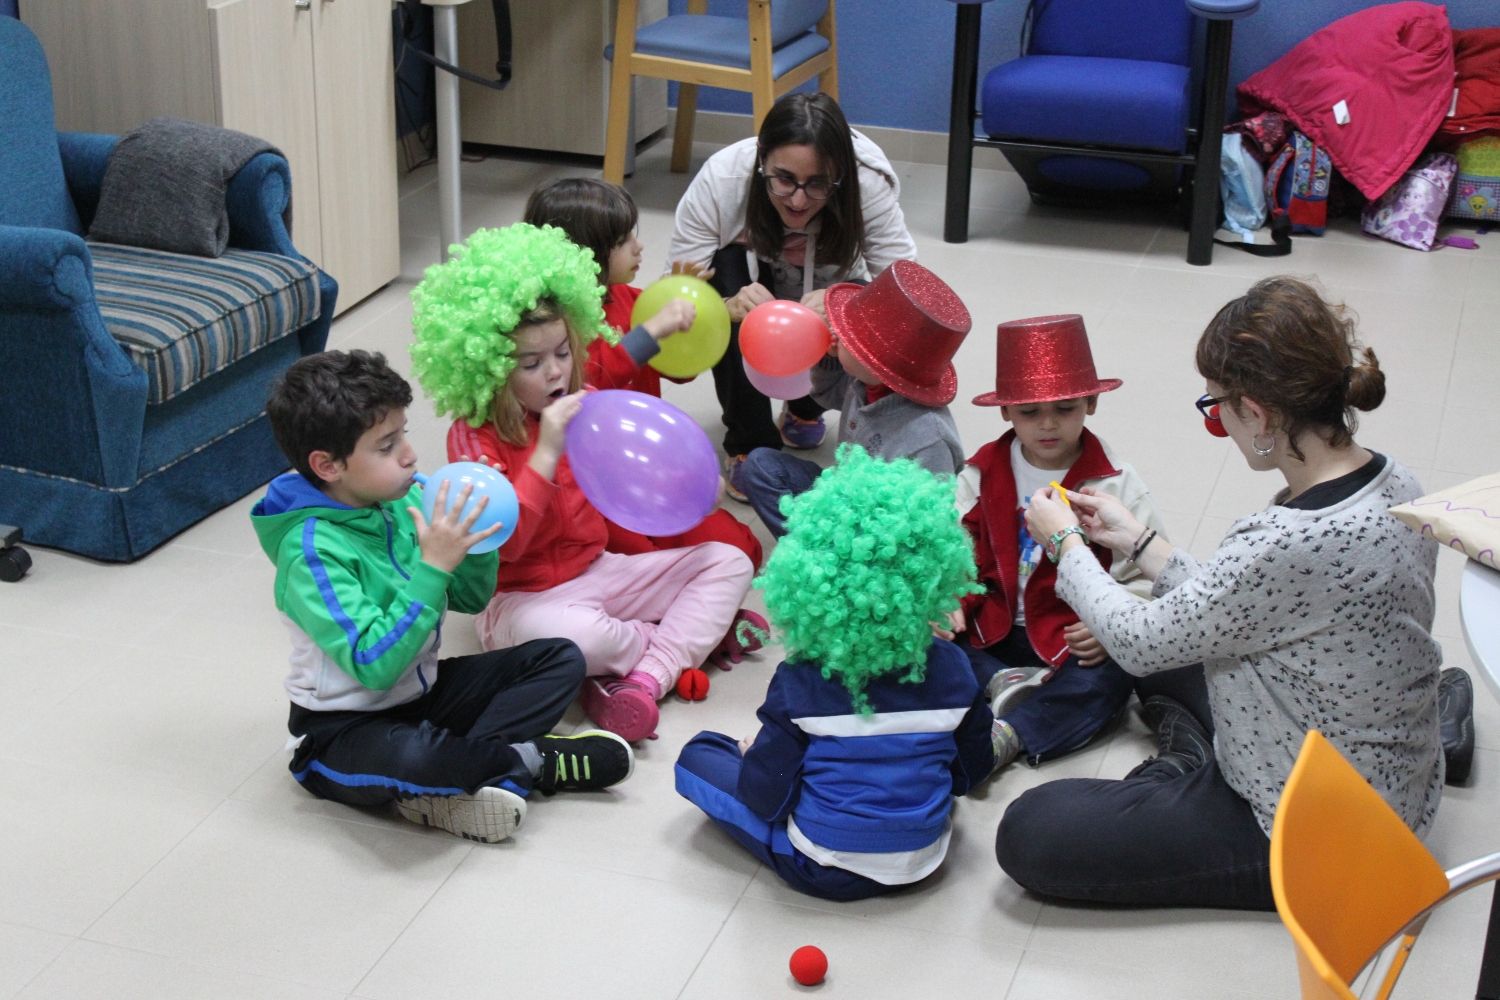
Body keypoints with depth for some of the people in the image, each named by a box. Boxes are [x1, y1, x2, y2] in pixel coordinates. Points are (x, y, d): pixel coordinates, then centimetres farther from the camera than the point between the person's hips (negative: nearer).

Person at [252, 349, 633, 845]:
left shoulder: (405, 498, -4)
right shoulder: (311, 549, -24)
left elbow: (471, 599, 8)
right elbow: (374, 665, -32)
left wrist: (473, 533, -12)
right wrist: (432, 566, -33)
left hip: (422, 691, 8)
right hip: (343, 726, -8)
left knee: (560, 658, 1)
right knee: (409, 758, -40)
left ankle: (448, 786, -18)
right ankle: (531, 760, -10)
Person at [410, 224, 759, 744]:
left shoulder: (580, 405, 3)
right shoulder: (474, 436, -15)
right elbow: (502, 544, -26)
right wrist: (546, 452, -32)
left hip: (596, 571, 7)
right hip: (523, 597, -7)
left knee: (729, 562, -1)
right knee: (561, 635, -42)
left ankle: (645, 680, -21)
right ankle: (692, 632, -10)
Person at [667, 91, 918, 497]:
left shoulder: (870, 178, -33)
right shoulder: (719, 180, -34)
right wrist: (728, 307, -56)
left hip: (829, 285, 1)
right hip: (746, 277, -1)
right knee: (727, 265, -36)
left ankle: (805, 409, 9)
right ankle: (749, 445, -18)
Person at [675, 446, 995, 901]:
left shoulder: (799, 682, -24)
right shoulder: (951, 669, -15)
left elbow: (764, 798, -20)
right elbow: (971, 770, -2)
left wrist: (755, 757, 2)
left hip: (822, 870, -1)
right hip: (922, 862, 1)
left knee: (699, 754, 7)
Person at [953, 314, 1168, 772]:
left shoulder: (1115, 485, -7)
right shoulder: (981, 476, 2)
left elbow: (1145, 576, -7)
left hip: (1074, 639, -2)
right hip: (992, 627, 3)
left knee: (1111, 676, -33)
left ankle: (1008, 734, -34)